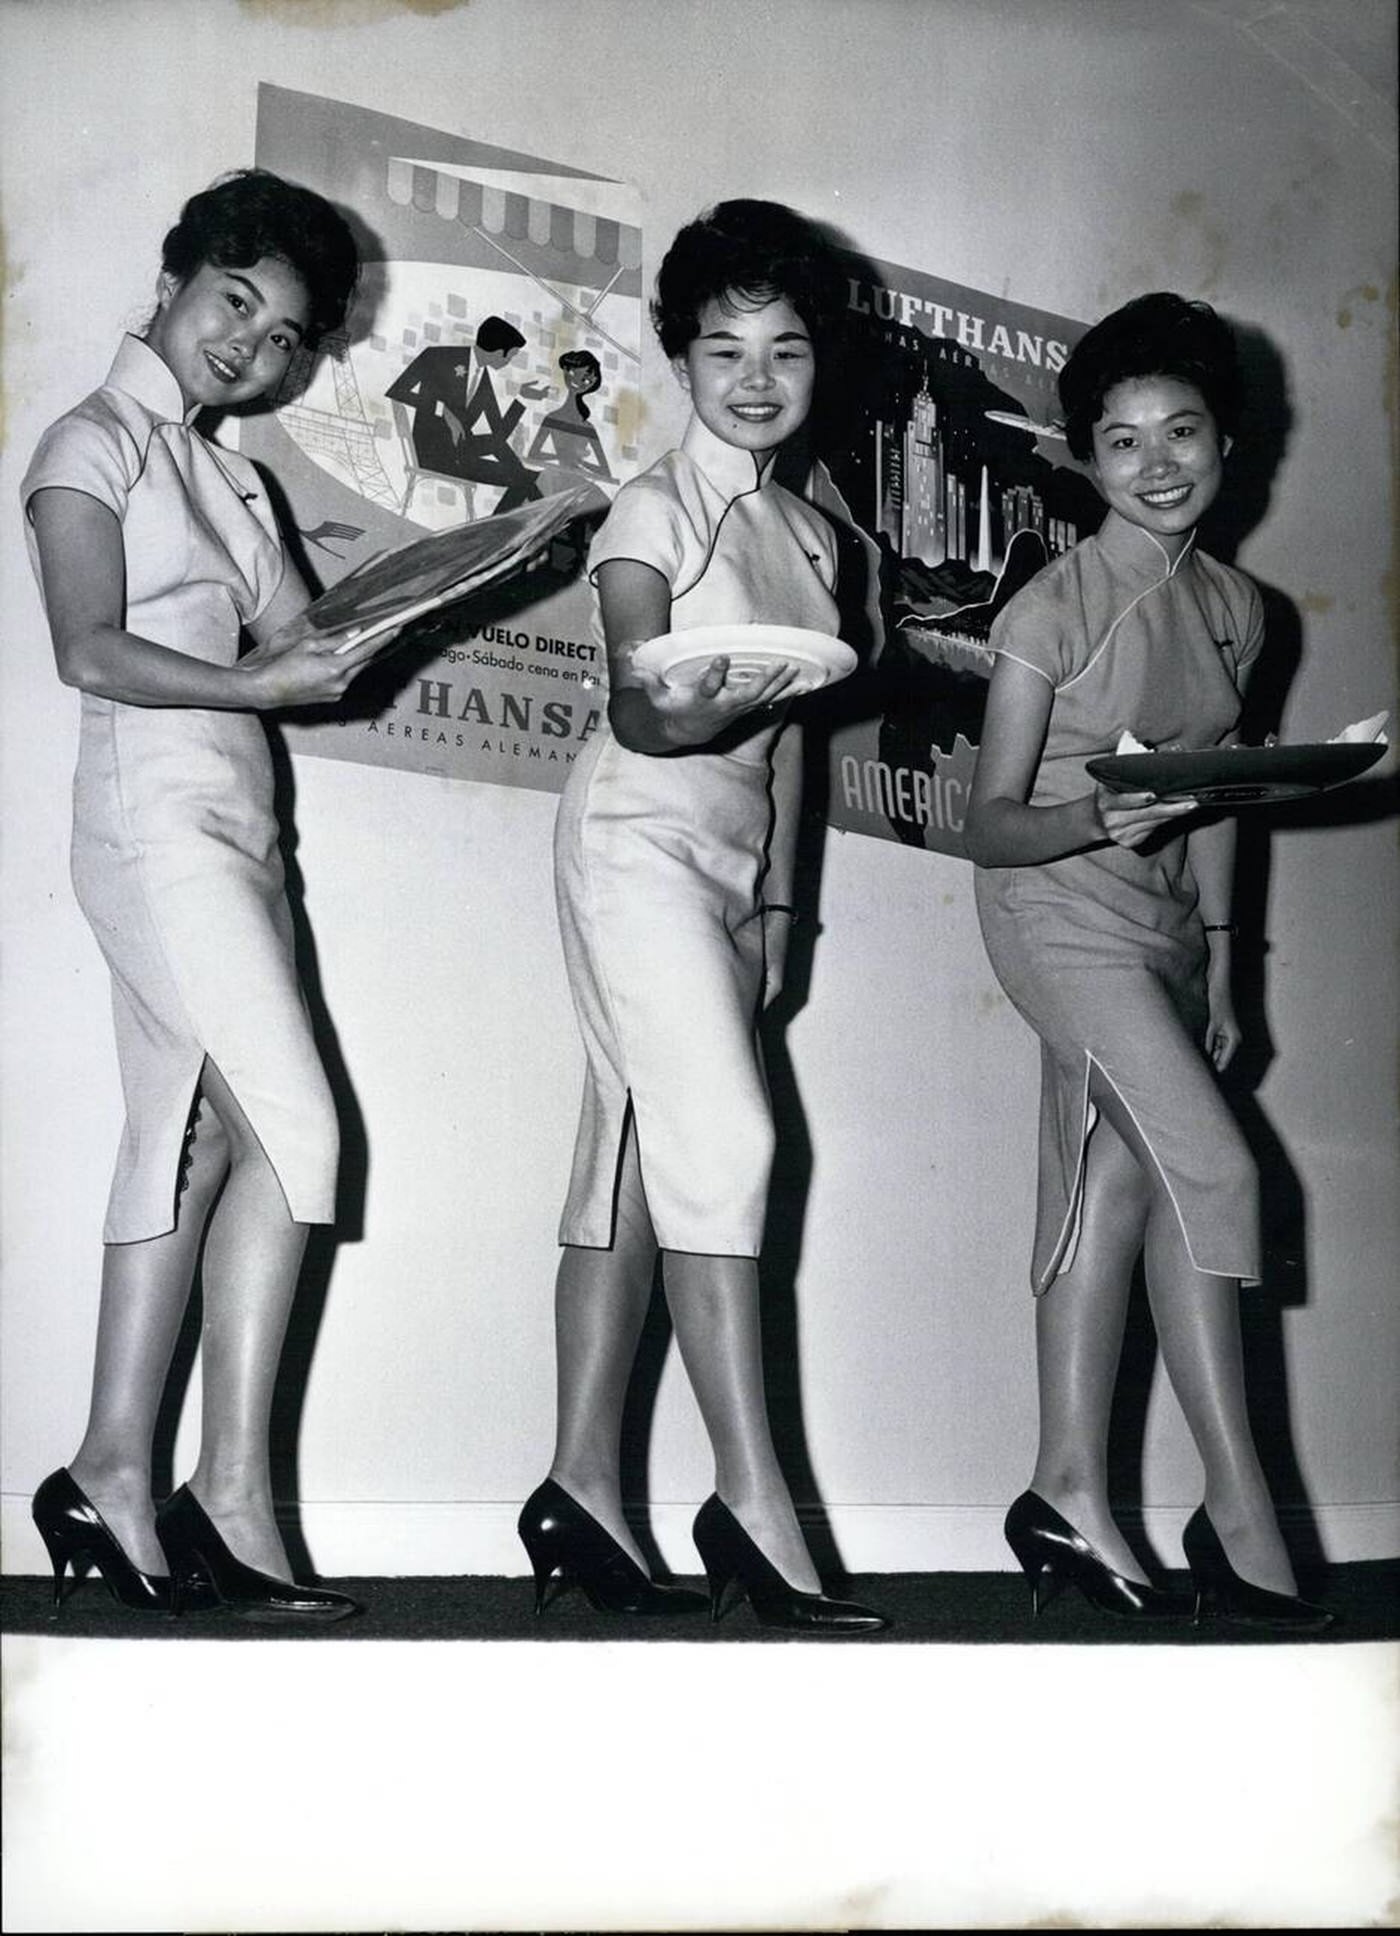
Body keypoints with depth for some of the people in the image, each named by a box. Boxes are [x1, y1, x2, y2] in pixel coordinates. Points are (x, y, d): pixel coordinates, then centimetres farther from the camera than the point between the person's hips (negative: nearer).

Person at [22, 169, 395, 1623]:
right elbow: (92, 651, -12)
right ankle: (233, 1494, -14)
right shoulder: (94, 444, -1)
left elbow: (293, 638, 13)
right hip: (155, 813, -8)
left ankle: (111, 1476, 6)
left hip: (236, 823, 8)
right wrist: (264, 682, -21)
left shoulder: (223, 473, 22)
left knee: (189, 1146, 4)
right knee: (295, 1130, -16)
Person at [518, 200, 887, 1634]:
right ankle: (753, 1504, -16)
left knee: (640, 1170, 3)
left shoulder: (809, 535, 16)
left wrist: (775, 901, 14)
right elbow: (630, 712, -14)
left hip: (735, 856, 7)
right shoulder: (653, 512, -4)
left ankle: (583, 1490, 3)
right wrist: (695, 711, -35)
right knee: (722, 1143, -16)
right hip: (642, 833, -7)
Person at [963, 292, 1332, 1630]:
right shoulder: (1055, 608, -12)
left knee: (1117, 1190, 2)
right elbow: (990, 825, -13)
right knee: (1211, 1167, -14)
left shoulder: (1230, 607, 7)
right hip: (1060, 905, -6)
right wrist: (1100, 818, -31)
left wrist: (1217, 962, 12)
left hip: (1161, 918, 7)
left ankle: (1070, 1496, 7)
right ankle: (1240, 1516, -9)